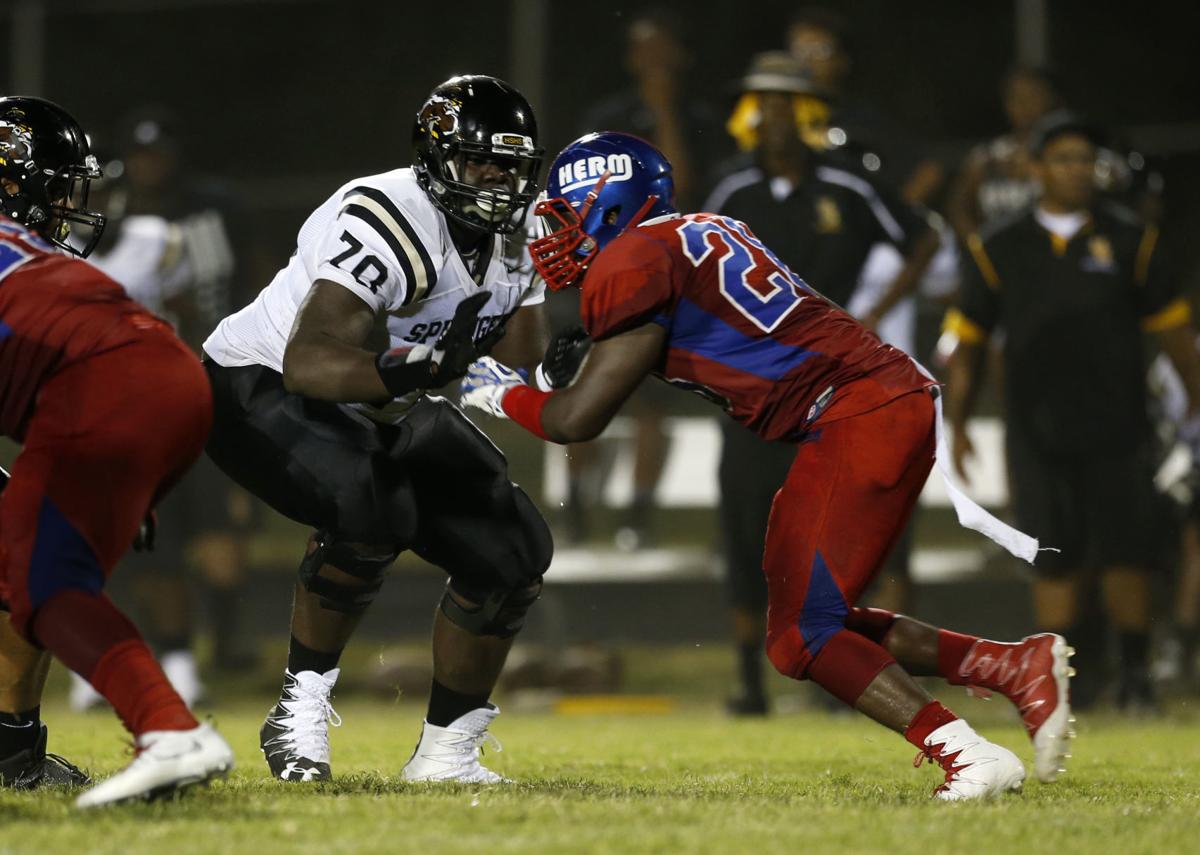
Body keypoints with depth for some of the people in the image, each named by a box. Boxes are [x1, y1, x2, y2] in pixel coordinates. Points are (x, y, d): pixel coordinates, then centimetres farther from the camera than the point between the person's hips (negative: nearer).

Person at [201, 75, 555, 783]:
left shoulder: (519, 239, -3)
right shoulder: (387, 224, -31)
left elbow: (524, 371, 4)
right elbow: (308, 364, -40)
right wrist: (412, 369, -55)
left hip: (383, 408, 8)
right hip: (261, 387, -8)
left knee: (513, 554, -4)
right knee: (371, 510, -37)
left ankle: (447, 753, 12)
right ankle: (301, 710, -18)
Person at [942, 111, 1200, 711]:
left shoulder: (1128, 240, 6)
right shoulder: (1001, 250, 7)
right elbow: (967, 340, 12)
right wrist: (957, 426, 9)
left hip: (1117, 430, -1)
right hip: (1036, 434, 1)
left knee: (1123, 553, -5)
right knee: (1055, 560, -1)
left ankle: (1137, 673, 7)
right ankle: (1070, 670, 9)